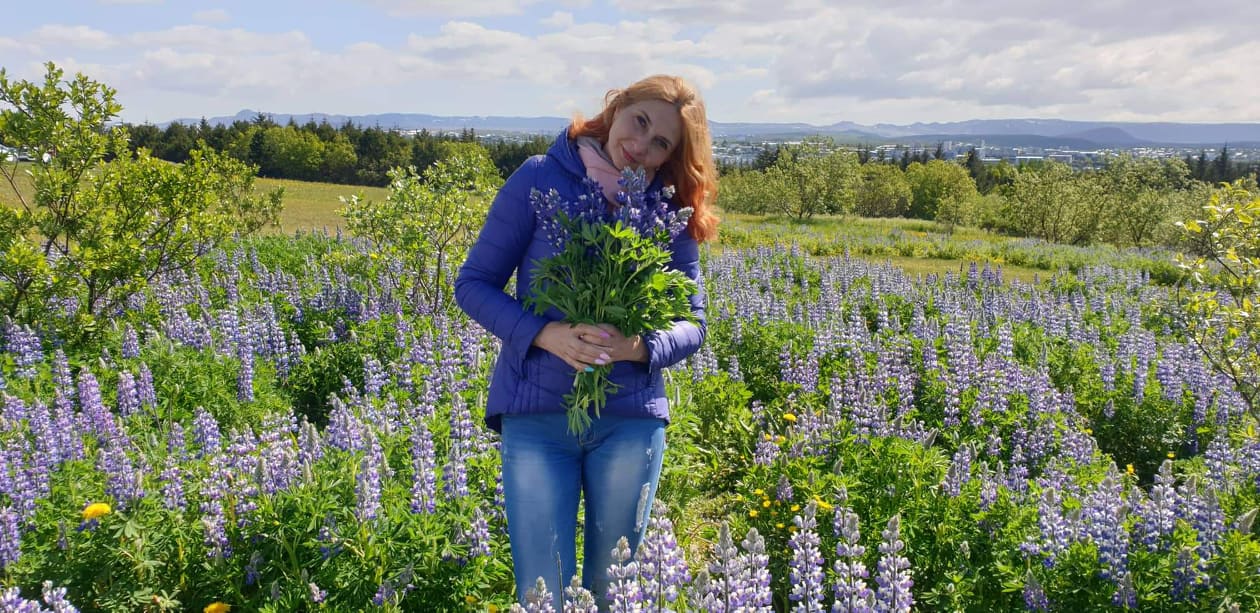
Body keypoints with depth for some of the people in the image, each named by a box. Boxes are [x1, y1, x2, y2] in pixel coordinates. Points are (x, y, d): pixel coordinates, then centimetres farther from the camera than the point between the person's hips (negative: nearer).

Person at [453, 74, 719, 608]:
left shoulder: (671, 210, 3)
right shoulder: (539, 179, -4)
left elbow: (692, 324, 5)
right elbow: (473, 284, -2)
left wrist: (640, 346, -17)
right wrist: (545, 334, -19)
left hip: (632, 419, 2)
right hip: (535, 415, -2)